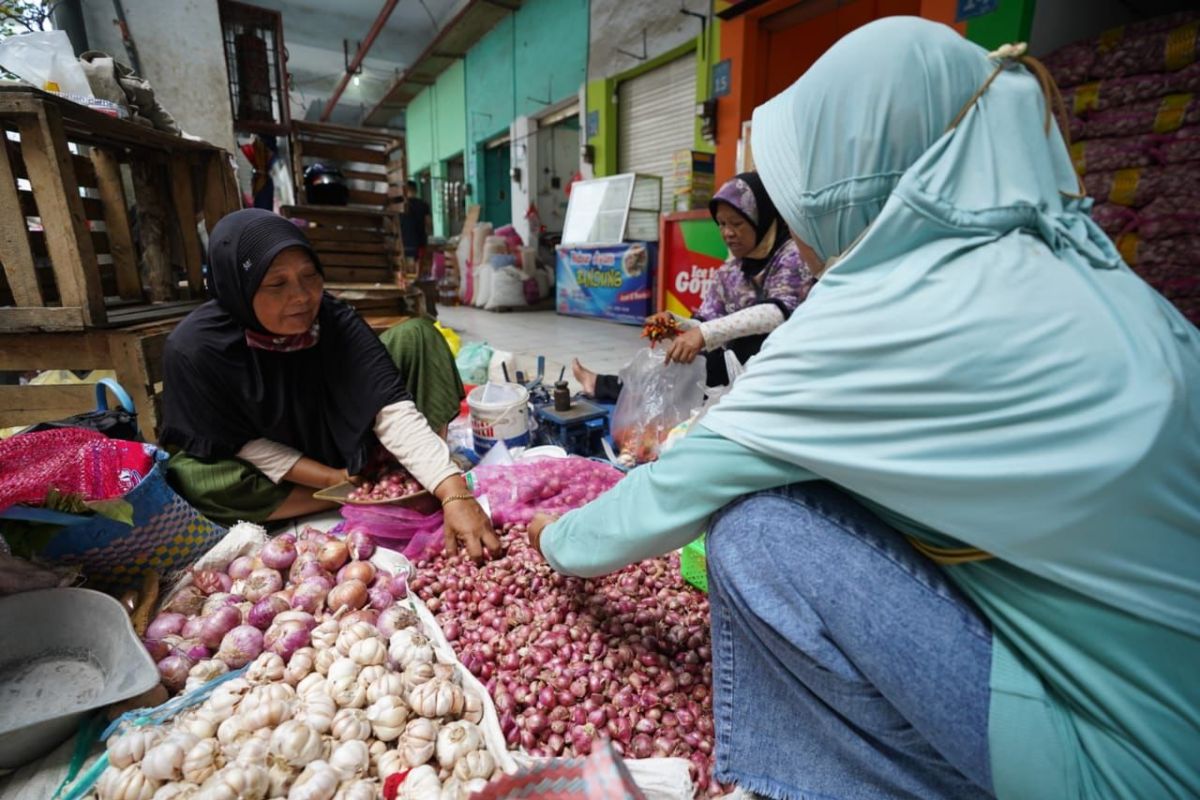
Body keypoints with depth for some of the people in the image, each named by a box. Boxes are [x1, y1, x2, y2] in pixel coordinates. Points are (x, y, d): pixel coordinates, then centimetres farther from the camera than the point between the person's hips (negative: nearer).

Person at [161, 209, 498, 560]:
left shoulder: (338, 322, -23)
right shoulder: (195, 346, -25)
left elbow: (392, 408, -34)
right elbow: (243, 443, -17)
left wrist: (454, 493, -46)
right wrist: (338, 481, -24)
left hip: (349, 453, 1)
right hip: (278, 474, 0)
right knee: (190, 476, -34)